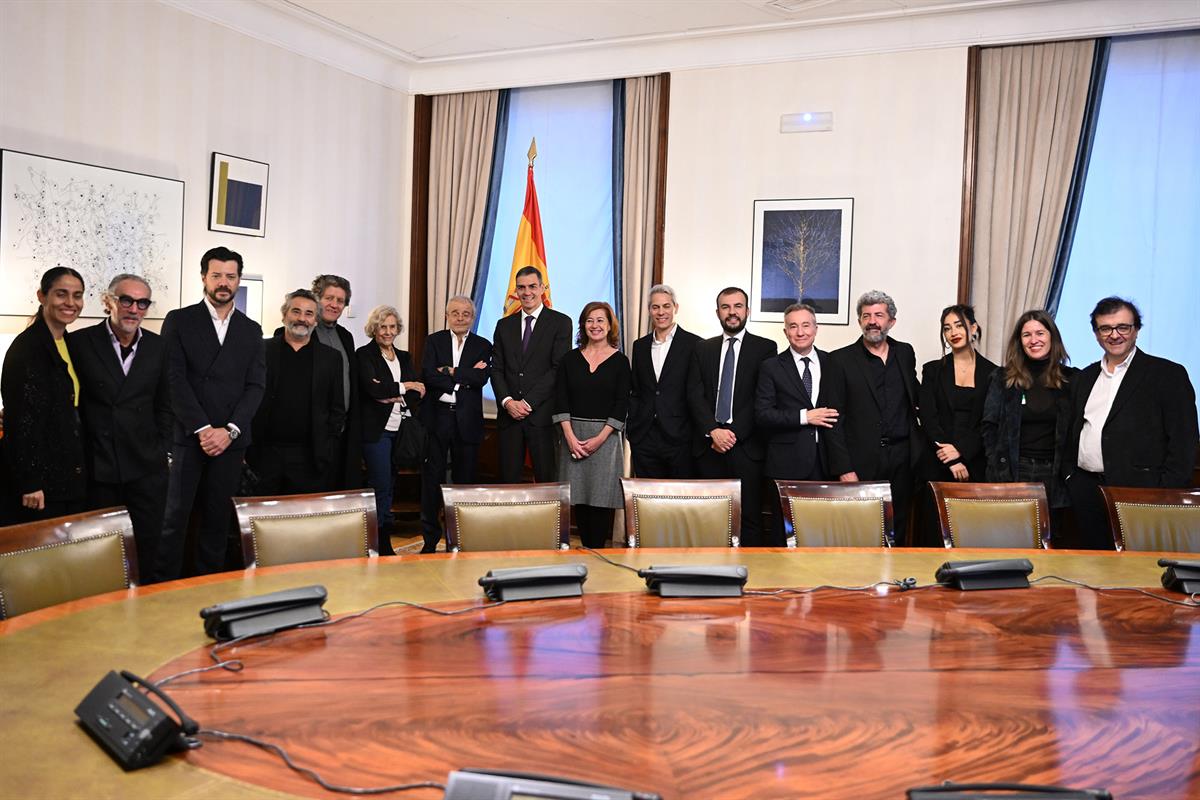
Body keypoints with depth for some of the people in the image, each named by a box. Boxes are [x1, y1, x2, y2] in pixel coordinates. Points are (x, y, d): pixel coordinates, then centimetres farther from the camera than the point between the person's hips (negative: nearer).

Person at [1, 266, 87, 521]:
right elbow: (22, 418, -16)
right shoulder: (27, 347, -13)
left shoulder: (69, 344, 12)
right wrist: (30, 483, -19)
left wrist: (81, 469, 13)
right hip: (43, 479, -8)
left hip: (72, 476, 8)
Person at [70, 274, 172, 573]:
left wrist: (162, 451, 5)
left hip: (147, 468, 2)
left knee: (148, 543, 5)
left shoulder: (158, 346, 5)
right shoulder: (79, 342, -2)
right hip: (97, 467, -1)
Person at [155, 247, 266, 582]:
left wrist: (229, 431, -8)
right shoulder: (179, 321, 4)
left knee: (218, 517, 6)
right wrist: (202, 429, -13)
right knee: (174, 516, -3)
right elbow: (175, 379, -5)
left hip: (230, 439, 3)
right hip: (186, 437, -2)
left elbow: (255, 386, 5)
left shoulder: (251, 330, 12)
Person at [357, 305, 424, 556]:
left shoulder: (404, 357, 17)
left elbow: (417, 393, 6)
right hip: (376, 429, -5)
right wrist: (404, 387, -6)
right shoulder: (364, 355, 0)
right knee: (381, 484, -8)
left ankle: (386, 539, 15)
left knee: (390, 483, 8)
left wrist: (393, 395, -12)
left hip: (401, 429, 5)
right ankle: (381, 543, -2)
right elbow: (372, 388, -15)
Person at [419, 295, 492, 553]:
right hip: (436, 416, 0)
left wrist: (450, 372, -11)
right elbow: (428, 375, -9)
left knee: (466, 478, 5)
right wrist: (465, 377, -12)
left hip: (467, 421, 1)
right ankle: (431, 538, 11)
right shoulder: (434, 341, 7)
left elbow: (482, 378, -10)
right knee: (432, 476, 2)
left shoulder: (483, 346, 8)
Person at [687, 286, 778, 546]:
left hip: (746, 445, -2)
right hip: (708, 446, 3)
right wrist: (713, 431, -10)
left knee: (749, 518, -2)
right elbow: (695, 395, 5)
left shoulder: (765, 348, 4)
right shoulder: (702, 349, 14)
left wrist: (733, 432, -11)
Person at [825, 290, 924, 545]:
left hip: (902, 459, 4)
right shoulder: (842, 359, -1)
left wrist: (920, 449, 5)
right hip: (862, 463, -4)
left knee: (898, 530, 8)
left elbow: (915, 398, 19)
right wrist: (843, 468, -11)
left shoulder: (905, 353, 12)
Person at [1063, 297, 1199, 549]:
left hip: (1137, 491, -5)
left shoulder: (1168, 375, -1)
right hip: (1085, 490, 5)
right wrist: (1070, 476, 10)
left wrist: (1166, 497, -13)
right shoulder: (1087, 377, 17)